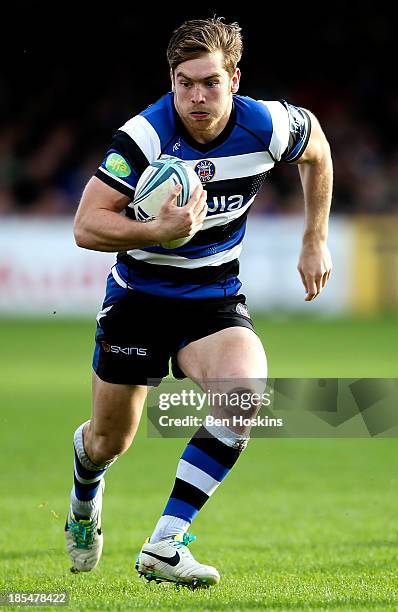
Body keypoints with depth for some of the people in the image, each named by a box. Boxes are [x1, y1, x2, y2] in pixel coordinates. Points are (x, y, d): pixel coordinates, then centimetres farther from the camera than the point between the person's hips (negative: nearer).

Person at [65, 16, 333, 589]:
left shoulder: (267, 127, -14)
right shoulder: (144, 136, -23)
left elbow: (317, 148, 11)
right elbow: (86, 226, -21)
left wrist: (316, 241, 13)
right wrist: (161, 230, -37)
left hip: (216, 299, 1)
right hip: (138, 296, -1)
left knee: (245, 393, -29)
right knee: (110, 442, 8)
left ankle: (166, 544, -23)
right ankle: (85, 497, 49)